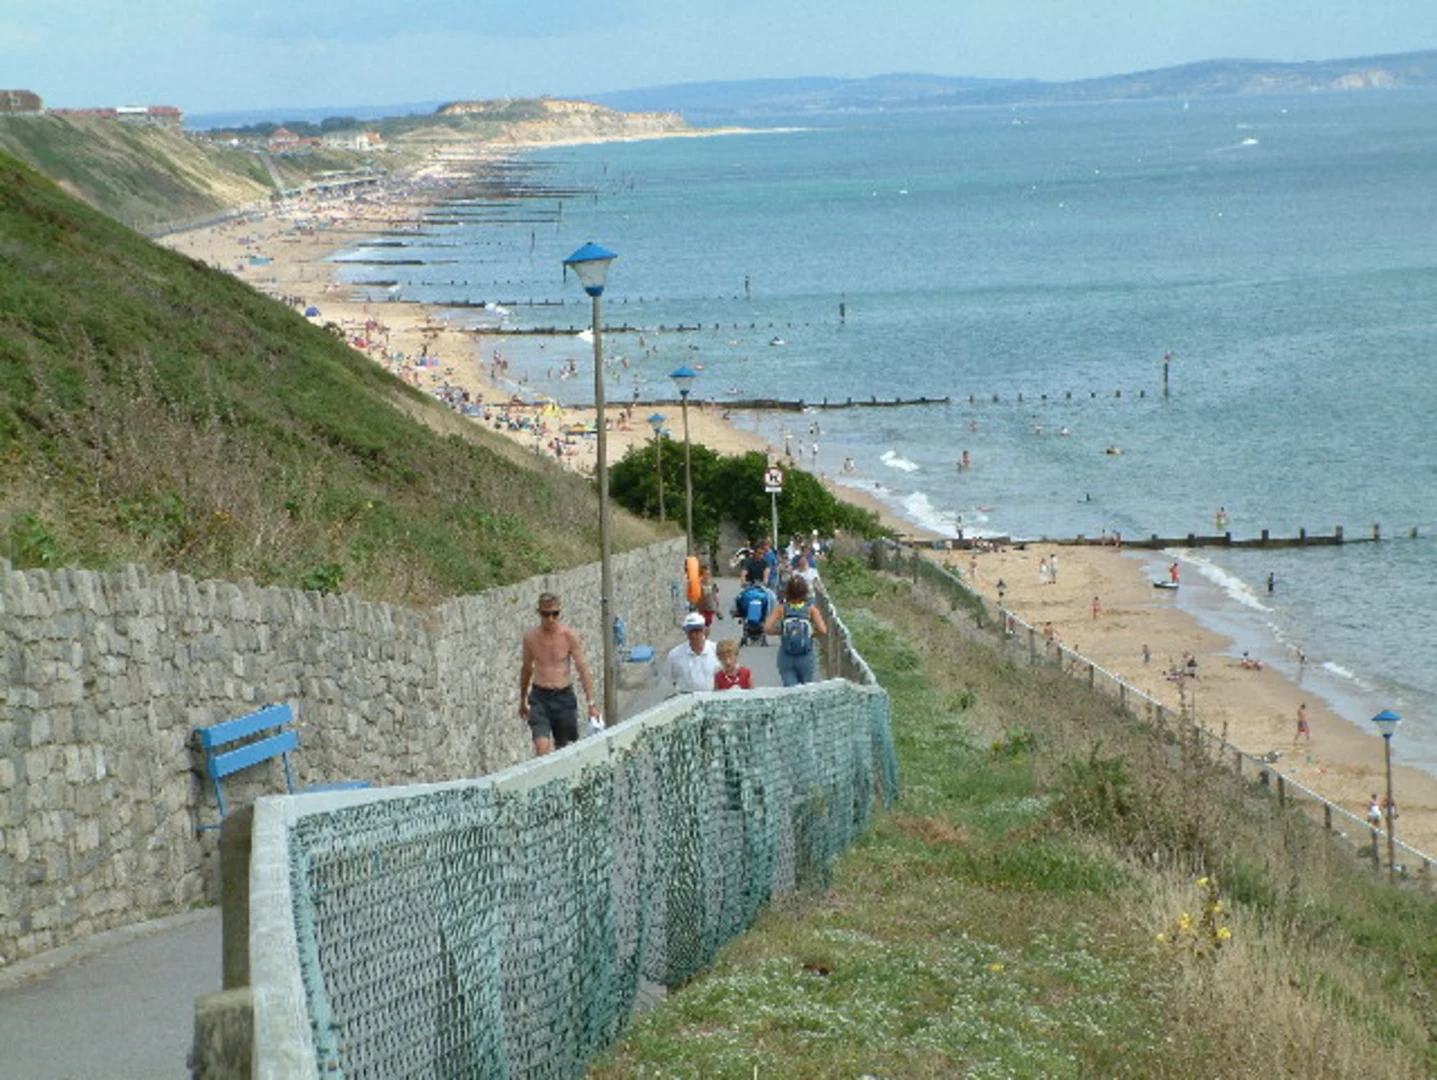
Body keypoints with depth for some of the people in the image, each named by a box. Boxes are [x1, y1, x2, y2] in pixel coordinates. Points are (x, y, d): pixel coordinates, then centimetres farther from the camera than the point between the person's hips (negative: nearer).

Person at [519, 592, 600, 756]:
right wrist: (522, 701, 22)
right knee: (542, 747, -18)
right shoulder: (530, 638, -1)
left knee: (562, 747, 11)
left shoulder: (569, 636, -7)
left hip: (564, 697, 0)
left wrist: (591, 703, -11)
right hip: (540, 697, 0)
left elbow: (582, 669, -6)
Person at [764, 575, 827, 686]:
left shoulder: (781, 609, -2)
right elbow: (822, 630, -13)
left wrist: (781, 631, 5)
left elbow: (768, 628, -11)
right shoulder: (811, 609, -4)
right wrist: (811, 632, 7)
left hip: (786, 657, 0)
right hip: (806, 657, 0)